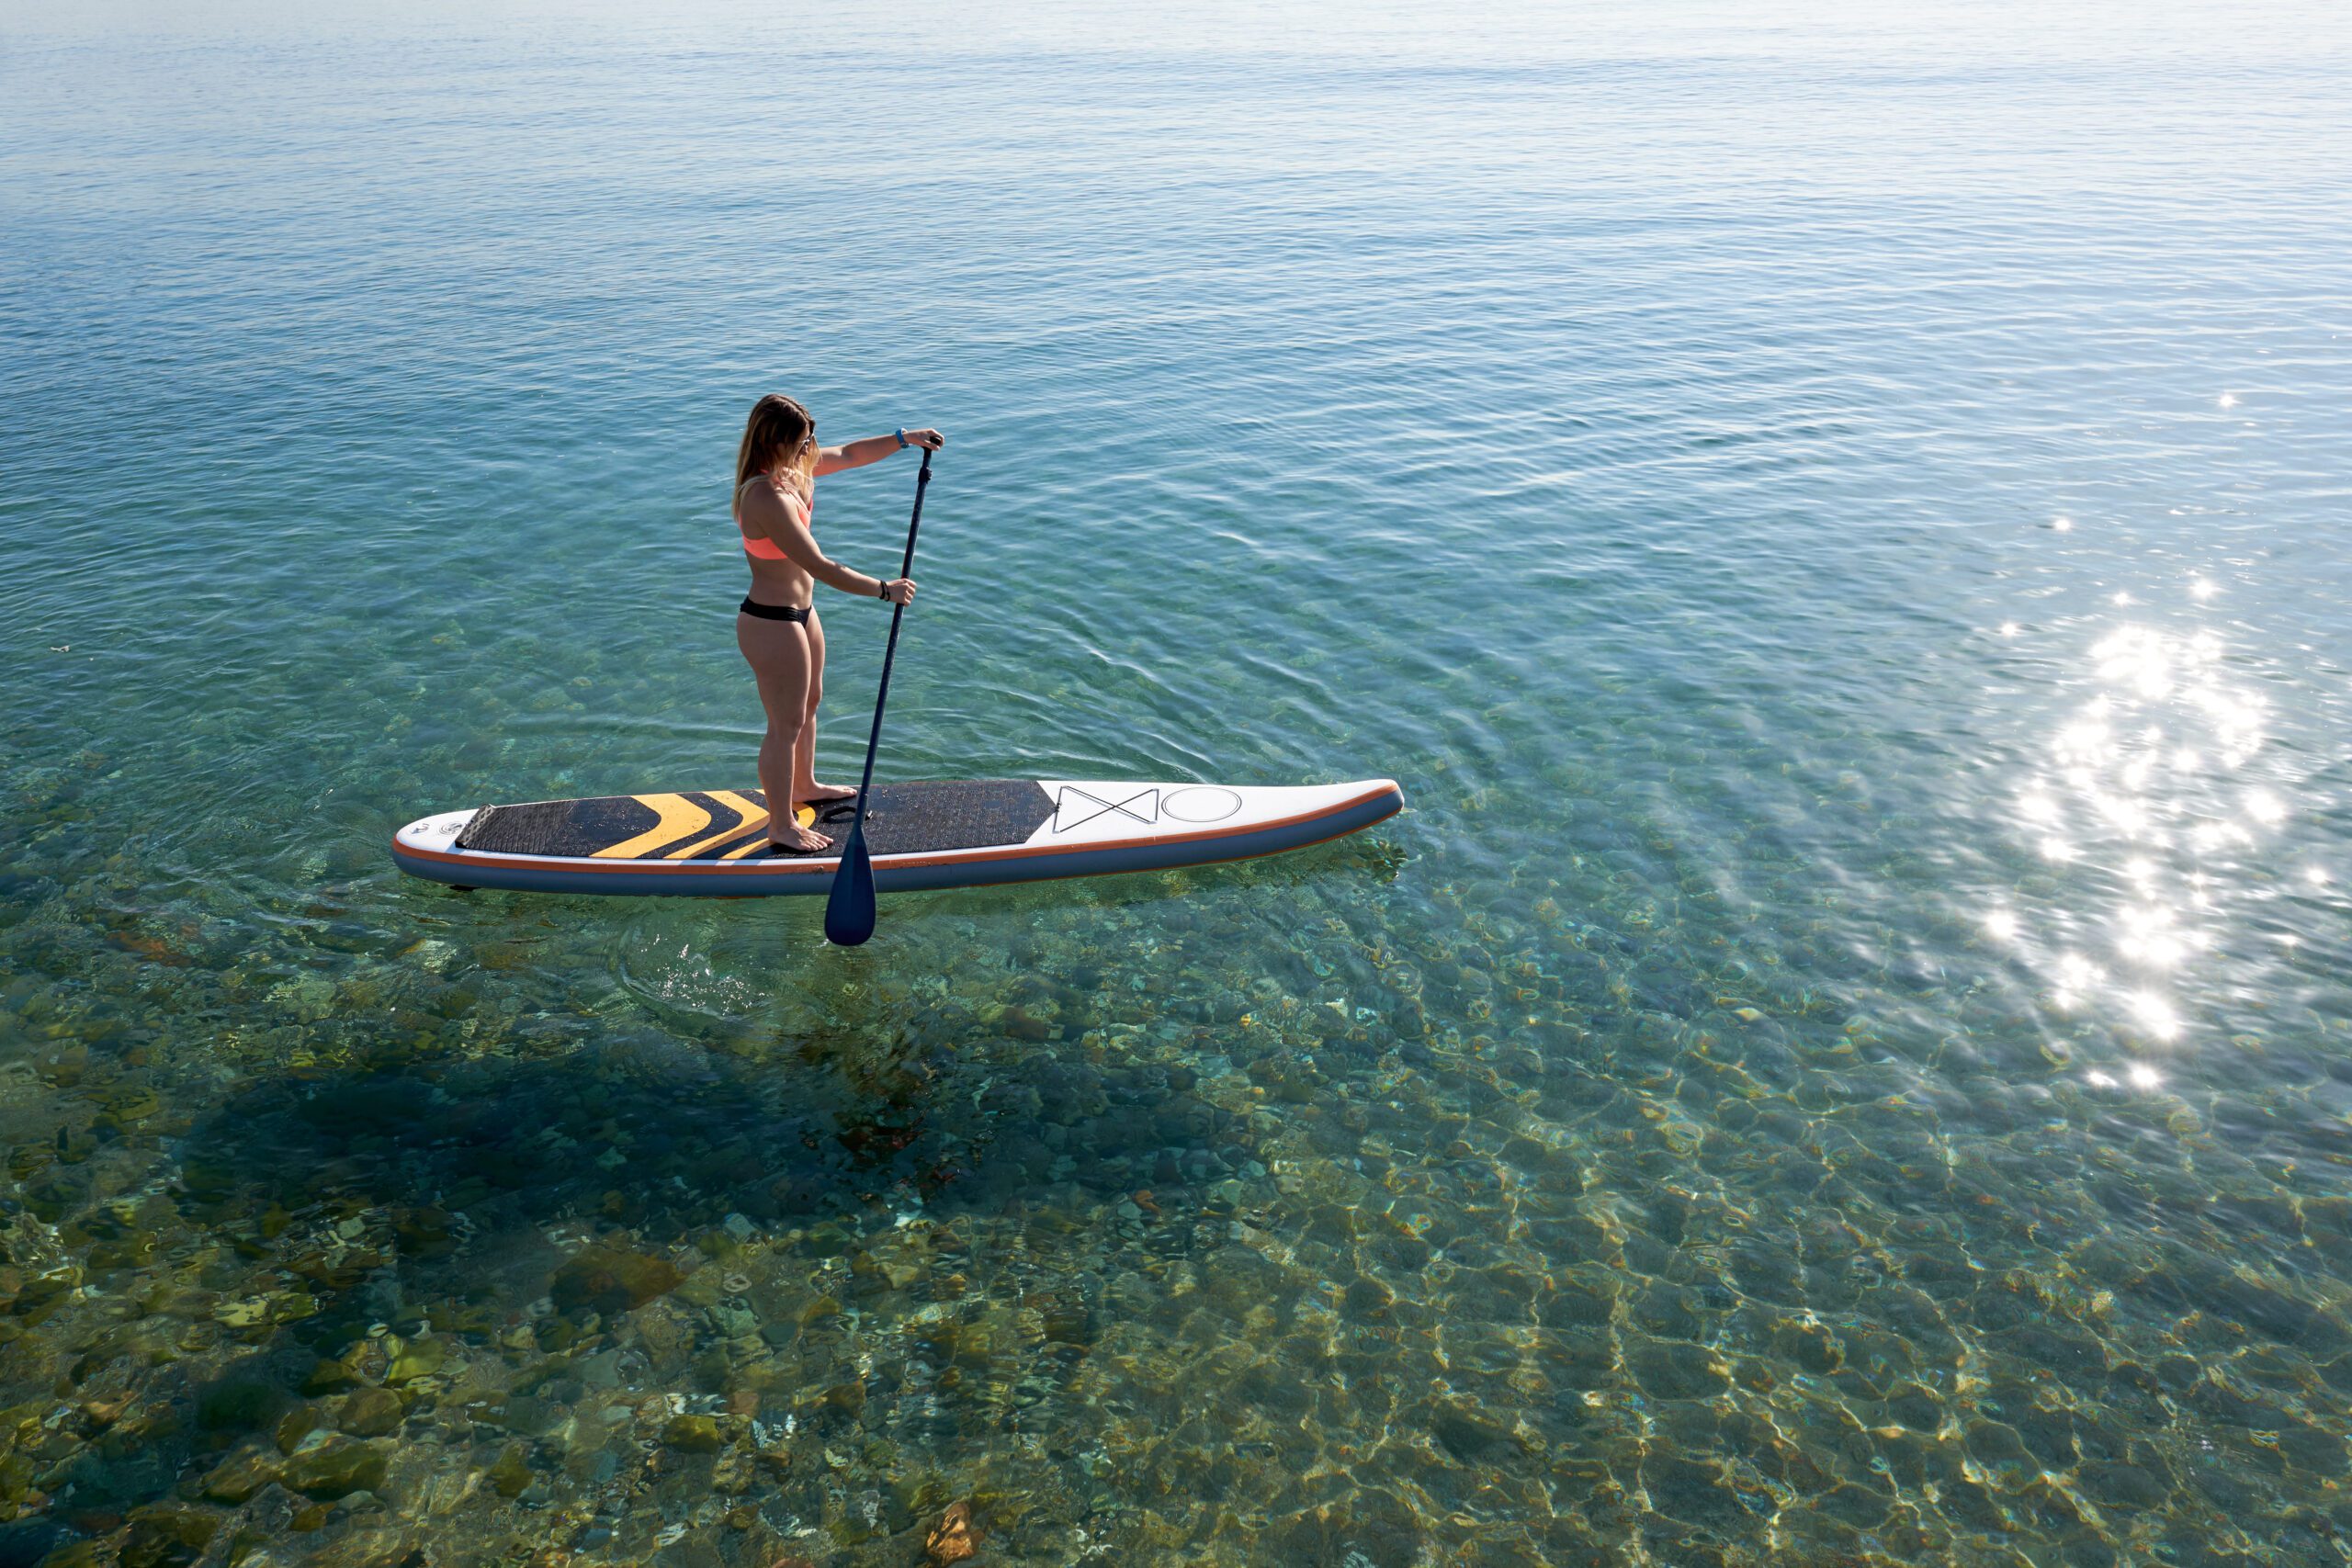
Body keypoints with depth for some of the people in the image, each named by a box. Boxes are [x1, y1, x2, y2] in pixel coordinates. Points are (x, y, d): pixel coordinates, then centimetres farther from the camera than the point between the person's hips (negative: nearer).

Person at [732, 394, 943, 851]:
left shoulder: (792, 468, -4)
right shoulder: (768, 499, -32)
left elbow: (847, 455, 13)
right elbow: (822, 569, -31)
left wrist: (904, 438, 8)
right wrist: (885, 590, -22)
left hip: (800, 611, 10)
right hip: (772, 626, -10)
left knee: (809, 701, 28)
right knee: (786, 726, 5)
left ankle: (804, 786, 51)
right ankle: (781, 827, 23)